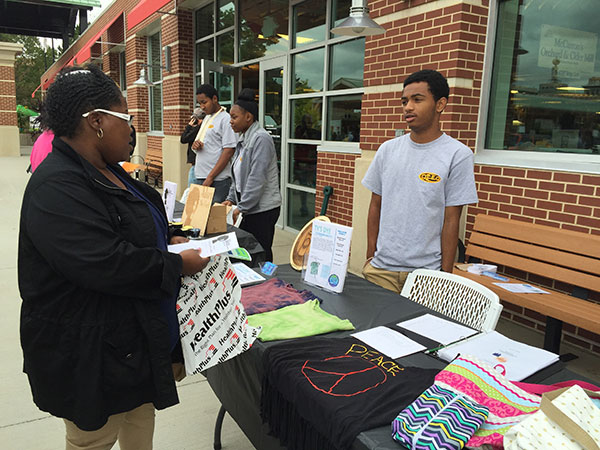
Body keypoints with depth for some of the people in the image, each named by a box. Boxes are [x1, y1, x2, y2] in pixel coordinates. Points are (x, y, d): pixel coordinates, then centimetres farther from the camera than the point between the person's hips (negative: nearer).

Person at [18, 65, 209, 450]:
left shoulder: (106, 172, 7)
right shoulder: (57, 187, -26)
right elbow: (104, 264, -32)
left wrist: (167, 240, 3)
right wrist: (177, 265, -21)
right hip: (89, 353, -9)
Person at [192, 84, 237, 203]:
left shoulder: (225, 119, -7)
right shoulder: (206, 118, 19)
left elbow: (229, 151, -14)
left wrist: (210, 177, -16)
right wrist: (195, 145, 1)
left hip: (218, 180, -8)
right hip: (200, 177, 8)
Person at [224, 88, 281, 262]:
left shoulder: (261, 138, -14)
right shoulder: (244, 139, 15)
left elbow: (257, 179, -20)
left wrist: (241, 208, -17)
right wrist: (231, 199, 12)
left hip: (263, 209, -9)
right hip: (249, 208, 9)